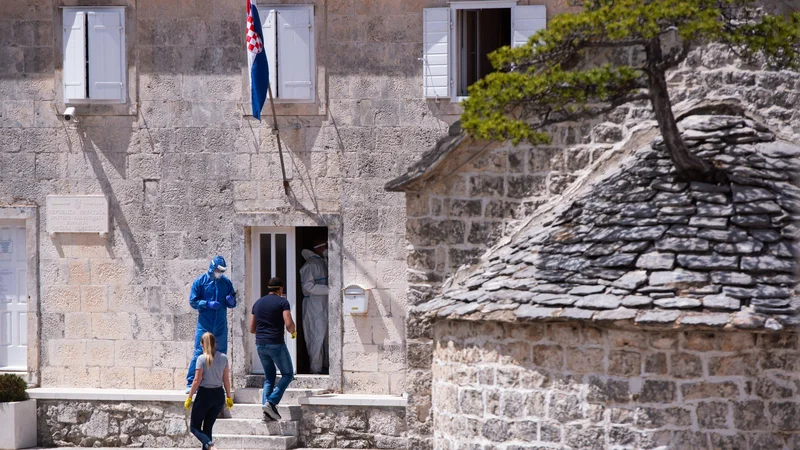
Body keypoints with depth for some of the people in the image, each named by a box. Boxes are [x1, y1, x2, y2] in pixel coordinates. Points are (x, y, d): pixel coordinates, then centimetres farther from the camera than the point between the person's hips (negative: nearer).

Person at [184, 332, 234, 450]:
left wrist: (189, 398, -4)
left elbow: (197, 380, -12)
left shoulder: (202, 359, -11)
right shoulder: (223, 357, 1)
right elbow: (226, 379, 5)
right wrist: (229, 397, 15)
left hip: (205, 394, -5)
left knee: (194, 427, 4)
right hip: (219, 395, 5)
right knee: (208, 427, 15)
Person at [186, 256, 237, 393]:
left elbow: (232, 304, 13)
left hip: (221, 326, 4)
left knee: (221, 354, 6)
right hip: (204, 324, -4)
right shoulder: (200, 281, -1)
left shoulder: (226, 282, 8)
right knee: (199, 353, -8)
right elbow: (193, 301, -3)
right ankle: (191, 383, -4)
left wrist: (231, 301, -11)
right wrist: (208, 304, -17)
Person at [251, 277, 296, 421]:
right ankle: (271, 402, -10)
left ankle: (267, 412, 2)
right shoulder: (282, 302, -4)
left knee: (269, 377, 14)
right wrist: (293, 332, 6)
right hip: (276, 343, -6)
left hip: (260, 344, 6)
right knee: (288, 374, 7)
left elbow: (252, 329, 15)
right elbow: (289, 324, -15)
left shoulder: (258, 303, 14)